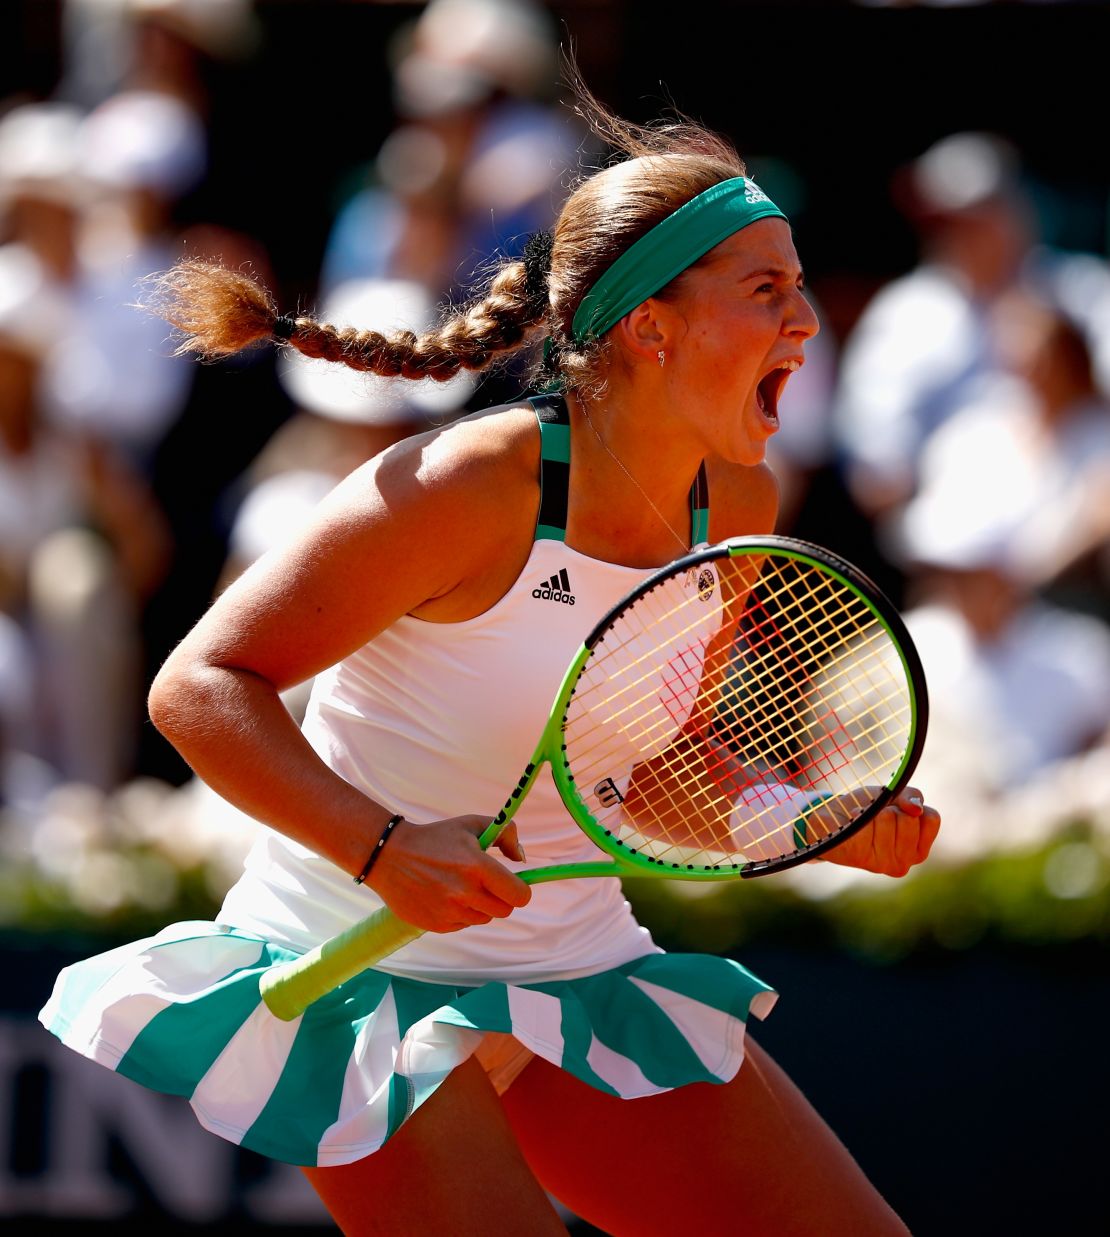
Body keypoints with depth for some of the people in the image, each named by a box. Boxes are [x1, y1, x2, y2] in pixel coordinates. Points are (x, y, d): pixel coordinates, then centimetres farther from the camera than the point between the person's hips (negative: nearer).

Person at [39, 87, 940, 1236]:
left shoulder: (738, 505, 0)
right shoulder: (471, 489, -21)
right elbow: (199, 686, -19)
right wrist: (386, 848, -32)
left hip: (582, 970, 7)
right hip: (359, 971, -7)